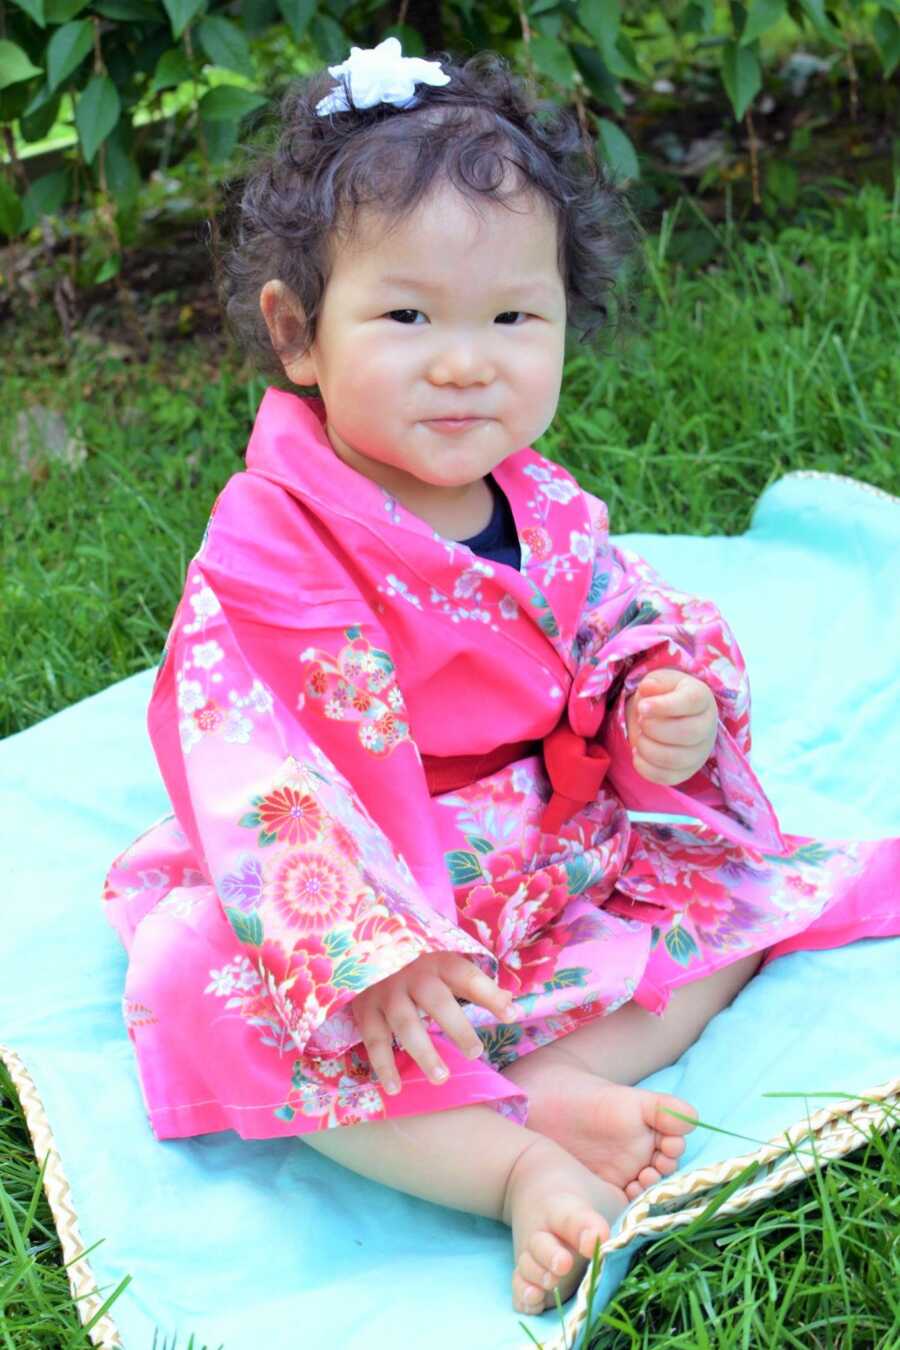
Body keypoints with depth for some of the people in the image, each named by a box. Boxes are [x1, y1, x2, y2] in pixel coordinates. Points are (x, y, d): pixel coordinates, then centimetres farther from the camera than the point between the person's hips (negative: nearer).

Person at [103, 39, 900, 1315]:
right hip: (362, 908, -5)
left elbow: (641, 633, 7)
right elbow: (257, 777, -26)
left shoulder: (549, 515, -3)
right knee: (226, 1005, -32)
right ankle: (522, 1170, -34)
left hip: (558, 866, 6)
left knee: (732, 885, -5)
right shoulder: (268, 550, -22)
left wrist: (672, 712, -19)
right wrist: (368, 950, -35)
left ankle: (570, 1080, -23)